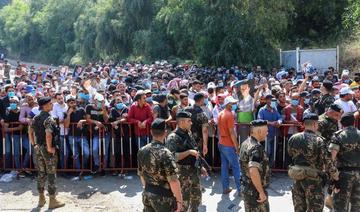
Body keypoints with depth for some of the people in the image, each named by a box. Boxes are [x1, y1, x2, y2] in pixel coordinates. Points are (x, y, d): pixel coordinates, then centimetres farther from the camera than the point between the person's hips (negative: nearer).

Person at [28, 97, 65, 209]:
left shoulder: (36, 118, 8)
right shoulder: (49, 119, -18)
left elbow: (30, 131, 13)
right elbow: (48, 135, -28)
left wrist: (34, 144, 16)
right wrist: (49, 148, -18)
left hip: (38, 148, 8)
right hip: (47, 148, -8)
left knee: (41, 173, 15)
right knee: (51, 174, 0)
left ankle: (41, 199, 24)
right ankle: (52, 200, 7)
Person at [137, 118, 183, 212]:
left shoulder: (142, 151, -2)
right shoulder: (165, 153, -22)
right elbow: (173, 181, -22)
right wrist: (179, 200, -12)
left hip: (147, 194, 6)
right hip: (163, 197, -6)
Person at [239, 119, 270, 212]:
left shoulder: (245, 143, 5)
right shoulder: (256, 148, -24)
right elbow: (253, 172, -36)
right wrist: (261, 192, -27)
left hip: (247, 188, 9)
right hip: (255, 191, -9)